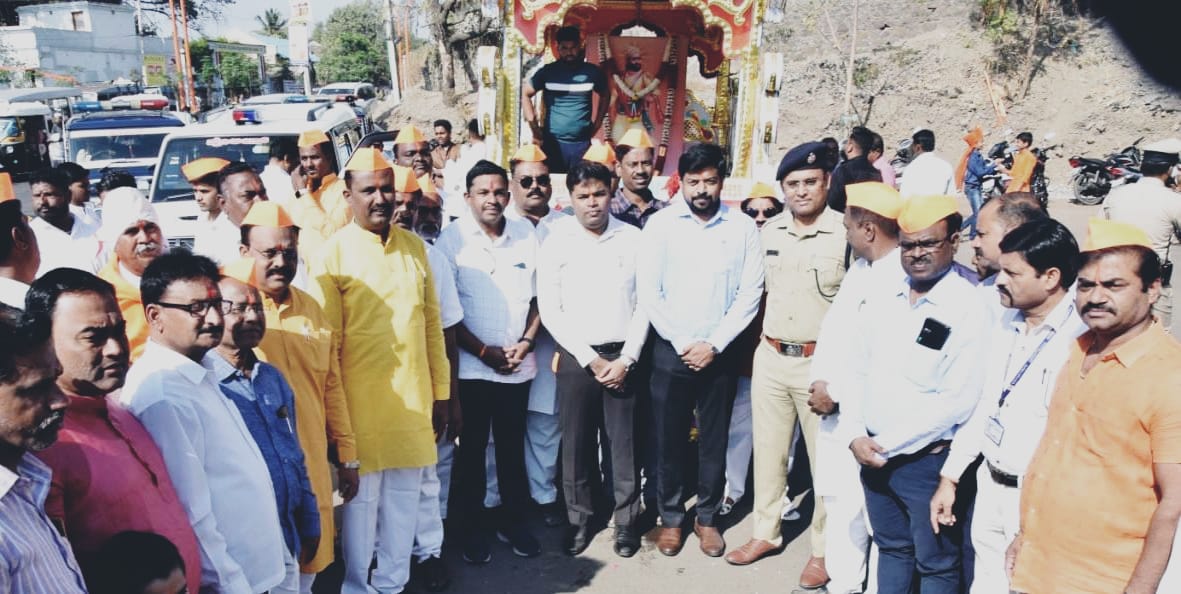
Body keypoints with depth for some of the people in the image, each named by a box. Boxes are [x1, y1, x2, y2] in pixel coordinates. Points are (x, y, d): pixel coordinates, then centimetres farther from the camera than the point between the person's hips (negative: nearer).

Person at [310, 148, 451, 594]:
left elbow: (432, 324, 9)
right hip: (361, 402, -4)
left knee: (406, 497, 15)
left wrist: (440, 392, 9)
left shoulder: (414, 246, 6)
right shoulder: (334, 253, -8)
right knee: (362, 499, 9)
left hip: (413, 399, 4)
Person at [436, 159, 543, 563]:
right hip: (471, 367, -2)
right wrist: (485, 351, -11)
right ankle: (471, 527, 25)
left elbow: (539, 296, 7)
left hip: (519, 365, 3)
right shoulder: (452, 239, -7)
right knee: (471, 448, 9)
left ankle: (514, 521, 30)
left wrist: (526, 342, -5)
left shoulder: (526, 234, 2)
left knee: (512, 446, 14)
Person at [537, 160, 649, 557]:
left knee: (624, 441, 7)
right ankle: (579, 518, 25)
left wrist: (625, 359, -6)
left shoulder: (632, 238, 1)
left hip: (624, 356, 1)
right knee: (576, 442, 8)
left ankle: (626, 519, 23)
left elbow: (644, 303, 2)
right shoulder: (557, 241, -3)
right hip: (576, 356, 0)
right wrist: (590, 359, -8)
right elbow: (550, 309, -4)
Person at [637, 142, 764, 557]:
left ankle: (707, 517, 28)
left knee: (714, 439, 11)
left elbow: (750, 293, -3)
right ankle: (671, 517, 26)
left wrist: (714, 344, -10)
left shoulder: (742, 227, -1)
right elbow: (648, 292, -6)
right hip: (671, 350, 0)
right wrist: (683, 343, -10)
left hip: (720, 352, 1)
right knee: (669, 438, 9)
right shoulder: (661, 223, -3)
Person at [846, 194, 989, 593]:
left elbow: (959, 400, -19)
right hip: (872, 455, 6)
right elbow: (858, 370, 8)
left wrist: (888, 444, -15)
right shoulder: (881, 299, 5)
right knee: (891, 548, 21)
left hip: (928, 460, -5)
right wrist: (857, 435, -5)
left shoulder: (969, 306, -14)